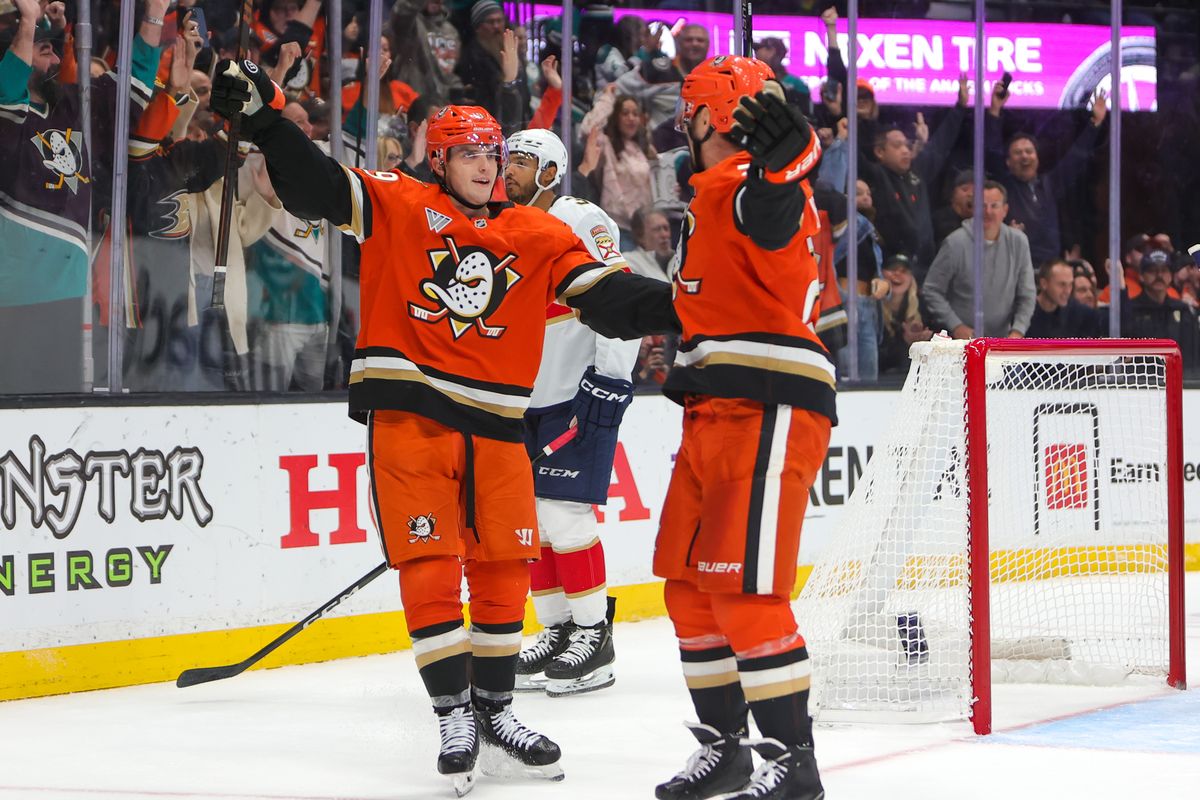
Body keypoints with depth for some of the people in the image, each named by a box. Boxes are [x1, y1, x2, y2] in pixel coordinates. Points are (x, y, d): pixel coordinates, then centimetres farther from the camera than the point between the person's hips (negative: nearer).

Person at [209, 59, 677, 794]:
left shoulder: (538, 238, 8)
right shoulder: (398, 208, 2)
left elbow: (606, 297, 2)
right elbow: (314, 185, -5)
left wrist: (678, 308, -12)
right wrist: (264, 117, -18)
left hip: (495, 428, 3)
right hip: (408, 415, -3)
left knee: (503, 567, 8)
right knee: (430, 566, -6)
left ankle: (495, 711, 21)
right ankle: (454, 715, 1)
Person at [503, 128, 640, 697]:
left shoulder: (582, 222, -10)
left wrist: (612, 378, -21)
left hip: (581, 393, -8)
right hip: (526, 400, 8)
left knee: (563, 512, -13)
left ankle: (594, 636, -4)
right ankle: (558, 631, 18)